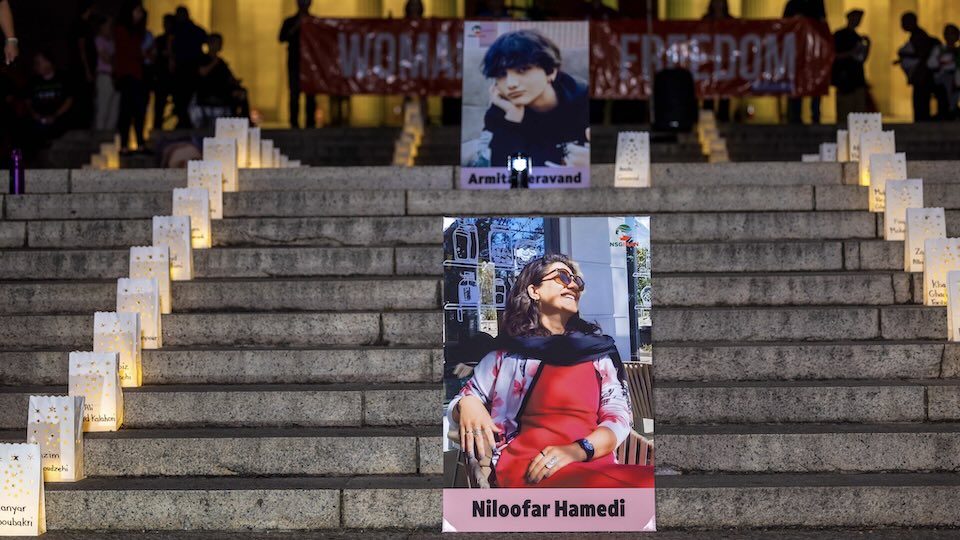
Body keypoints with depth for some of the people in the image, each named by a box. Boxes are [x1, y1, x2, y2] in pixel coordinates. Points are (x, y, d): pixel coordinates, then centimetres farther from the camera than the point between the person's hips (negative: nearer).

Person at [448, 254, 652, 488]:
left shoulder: (597, 347, 19)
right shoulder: (507, 352, 16)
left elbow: (619, 415, 9)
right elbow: (458, 405, 22)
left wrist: (579, 449, -12)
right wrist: (467, 404, -4)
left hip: (593, 463, 3)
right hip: (528, 468, -3)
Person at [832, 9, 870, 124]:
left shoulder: (858, 37, 19)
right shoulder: (839, 35, 0)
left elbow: (863, 59, 20)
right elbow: (833, 55, -7)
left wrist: (868, 45, 6)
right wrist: (851, 53, -15)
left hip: (858, 78, 7)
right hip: (844, 78, -7)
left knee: (860, 112, 0)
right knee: (844, 115, -10)